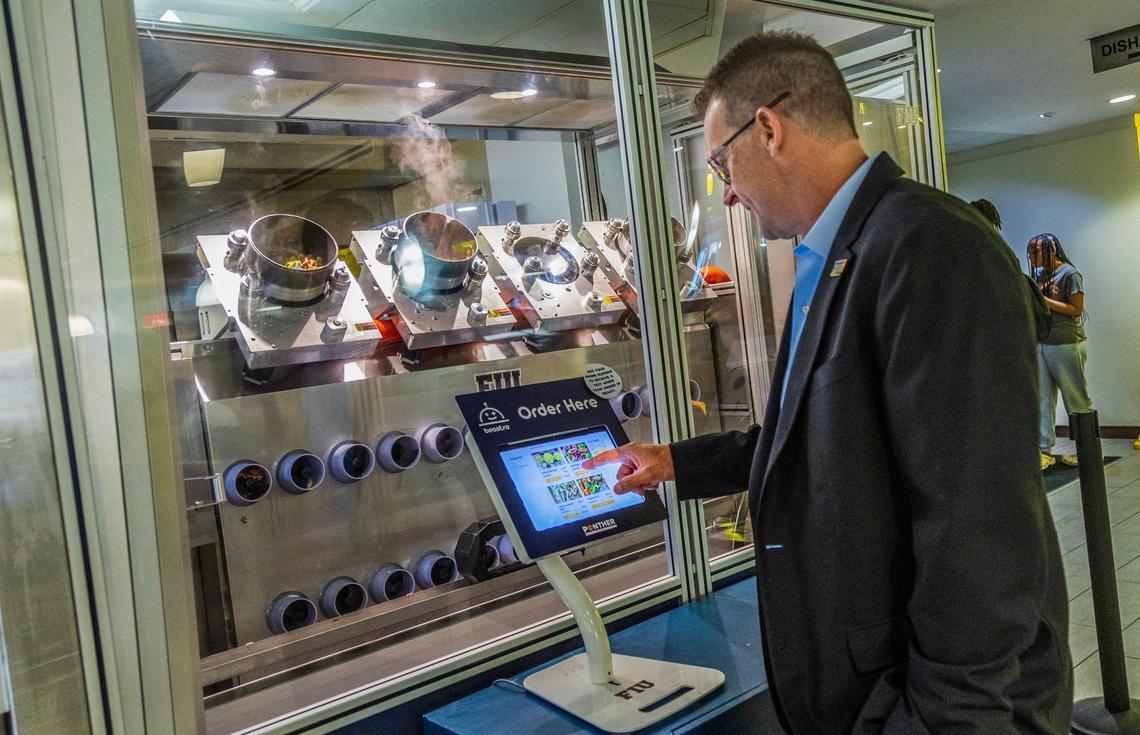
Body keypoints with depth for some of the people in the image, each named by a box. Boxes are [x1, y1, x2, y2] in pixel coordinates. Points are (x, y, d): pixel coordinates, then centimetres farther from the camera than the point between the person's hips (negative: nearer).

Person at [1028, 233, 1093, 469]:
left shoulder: (1069, 274, -7)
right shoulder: (1039, 275, 13)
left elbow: (1076, 309, -12)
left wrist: (1043, 300, -17)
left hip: (1066, 345, -6)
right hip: (1040, 343, 6)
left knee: (1077, 400, 3)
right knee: (1042, 399, 1)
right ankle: (1045, 451, 2)